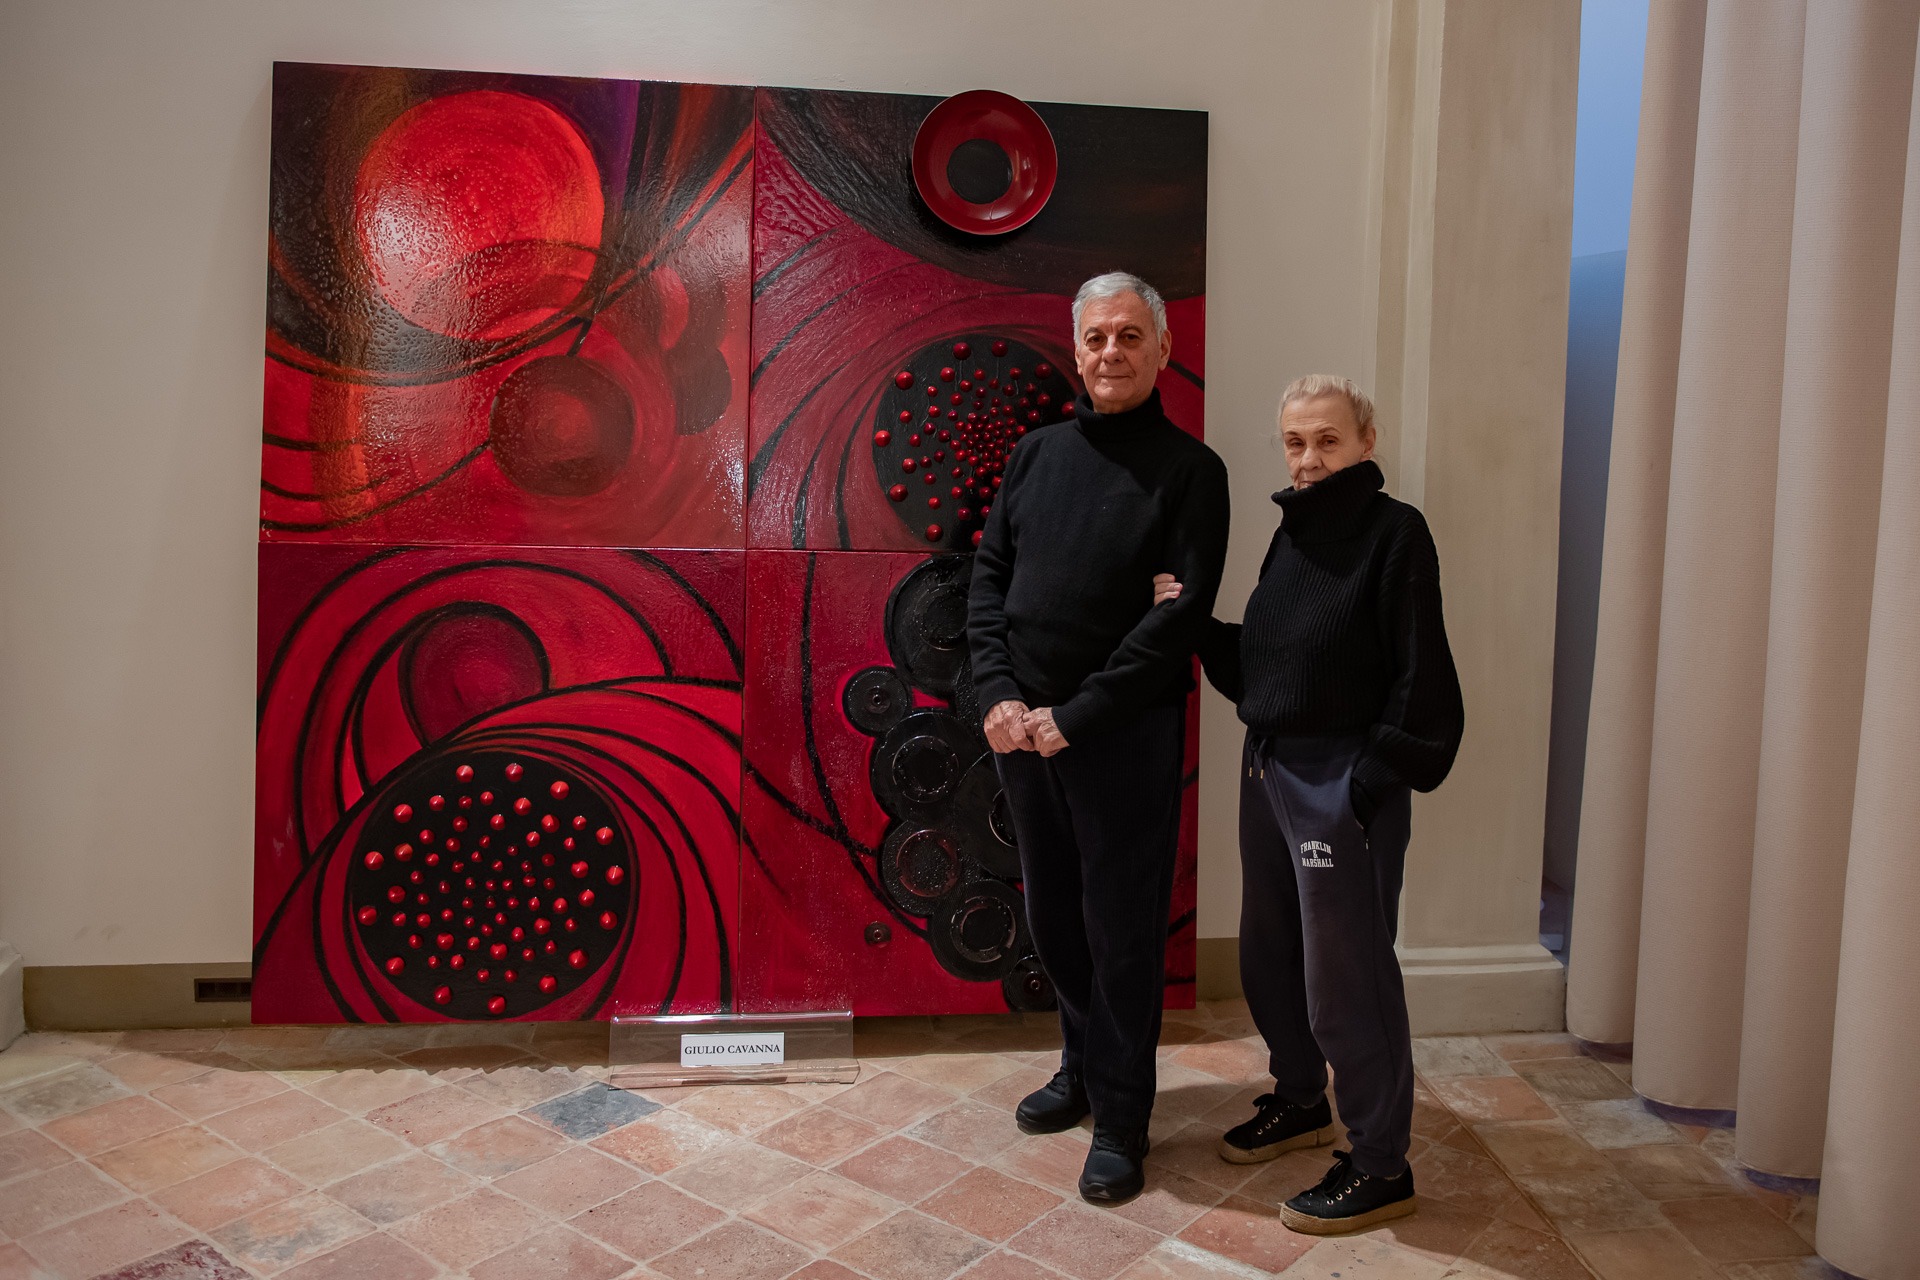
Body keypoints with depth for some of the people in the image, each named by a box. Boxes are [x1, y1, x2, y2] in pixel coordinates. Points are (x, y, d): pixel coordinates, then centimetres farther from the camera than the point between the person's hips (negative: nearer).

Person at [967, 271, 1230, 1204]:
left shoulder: (1188, 469, -5)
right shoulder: (1036, 453, 10)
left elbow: (1179, 616, -12)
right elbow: (988, 574, 8)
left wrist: (1075, 715, -16)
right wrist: (998, 694, -6)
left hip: (1124, 737, -5)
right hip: (1022, 730, 5)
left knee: (1122, 928, 4)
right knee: (1052, 915, 16)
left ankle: (1121, 1117, 20)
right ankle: (1083, 1066, 37)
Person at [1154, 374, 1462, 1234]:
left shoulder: (1395, 533, -11)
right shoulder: (1293, 532, 11)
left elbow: (1420, 680, -15)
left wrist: (1370, 785, -18)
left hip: (1342, 784, -8)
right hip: (1268, 768, 8)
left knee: (1345, 978, 1)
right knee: (1268, 955, 19)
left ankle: (1381, 1166, 18)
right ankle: (1300, 1100, 41)